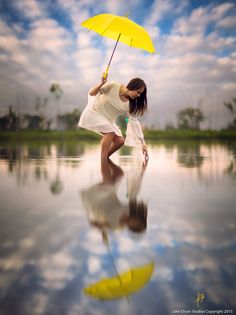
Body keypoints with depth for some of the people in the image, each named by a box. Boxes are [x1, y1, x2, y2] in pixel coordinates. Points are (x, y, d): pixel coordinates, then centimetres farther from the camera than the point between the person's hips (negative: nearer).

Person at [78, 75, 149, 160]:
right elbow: (91, 93, -19)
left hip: (107, 119, 6)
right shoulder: (113, 86, -24)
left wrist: (142, 143, -11)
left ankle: (105, 157, 15)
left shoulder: (131, 104, -13)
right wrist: (102, 83, -38)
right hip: (94, 112, -6)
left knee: (120, 141, -5)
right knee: (110, 132, -27)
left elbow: (134, 122, -9)